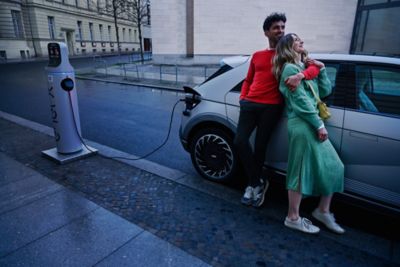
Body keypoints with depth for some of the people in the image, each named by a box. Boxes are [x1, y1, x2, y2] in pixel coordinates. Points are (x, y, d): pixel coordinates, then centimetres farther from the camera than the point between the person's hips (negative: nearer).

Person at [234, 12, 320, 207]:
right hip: (250, 104, 3)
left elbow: (314, 67, -2)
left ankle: (254, 184, 21)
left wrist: (300, 75, -24)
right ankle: (257, 183, 10)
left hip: (271, 107, -3)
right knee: (240, 141, -9)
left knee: (260, 146, -2)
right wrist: (242, 97, 8)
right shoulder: (257, 56, 20)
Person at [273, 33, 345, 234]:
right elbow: (301, 100, -14)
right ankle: (293, 218, 11)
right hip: (302, 125, -9)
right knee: (301, 171, -3)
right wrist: (319, 124, -14)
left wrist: (321, 70, 8)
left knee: (333, 167, 11)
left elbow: (325, 91, 19)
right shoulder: (290, 69, -6)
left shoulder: (305, 68, 23)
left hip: (312, 124, 9)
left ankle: (323, 211, 25)